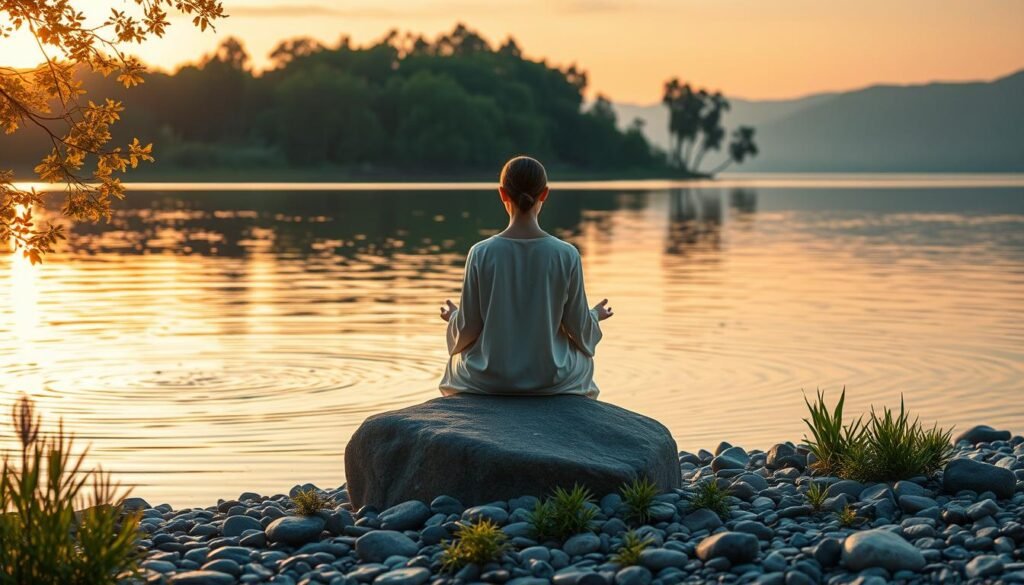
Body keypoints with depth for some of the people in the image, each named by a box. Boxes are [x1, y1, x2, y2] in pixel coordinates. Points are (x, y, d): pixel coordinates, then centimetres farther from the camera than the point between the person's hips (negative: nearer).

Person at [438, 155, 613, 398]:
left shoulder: (481, 253, -13)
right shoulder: (567, 255, -13)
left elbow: (467, 329, -6)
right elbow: (580, 329, -5)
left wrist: (453, 316, 18)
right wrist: (595, 315, 19)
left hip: (488, 378, 0)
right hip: (550, 379, 0)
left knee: (458, 360, 35)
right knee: (583, 359, 35)